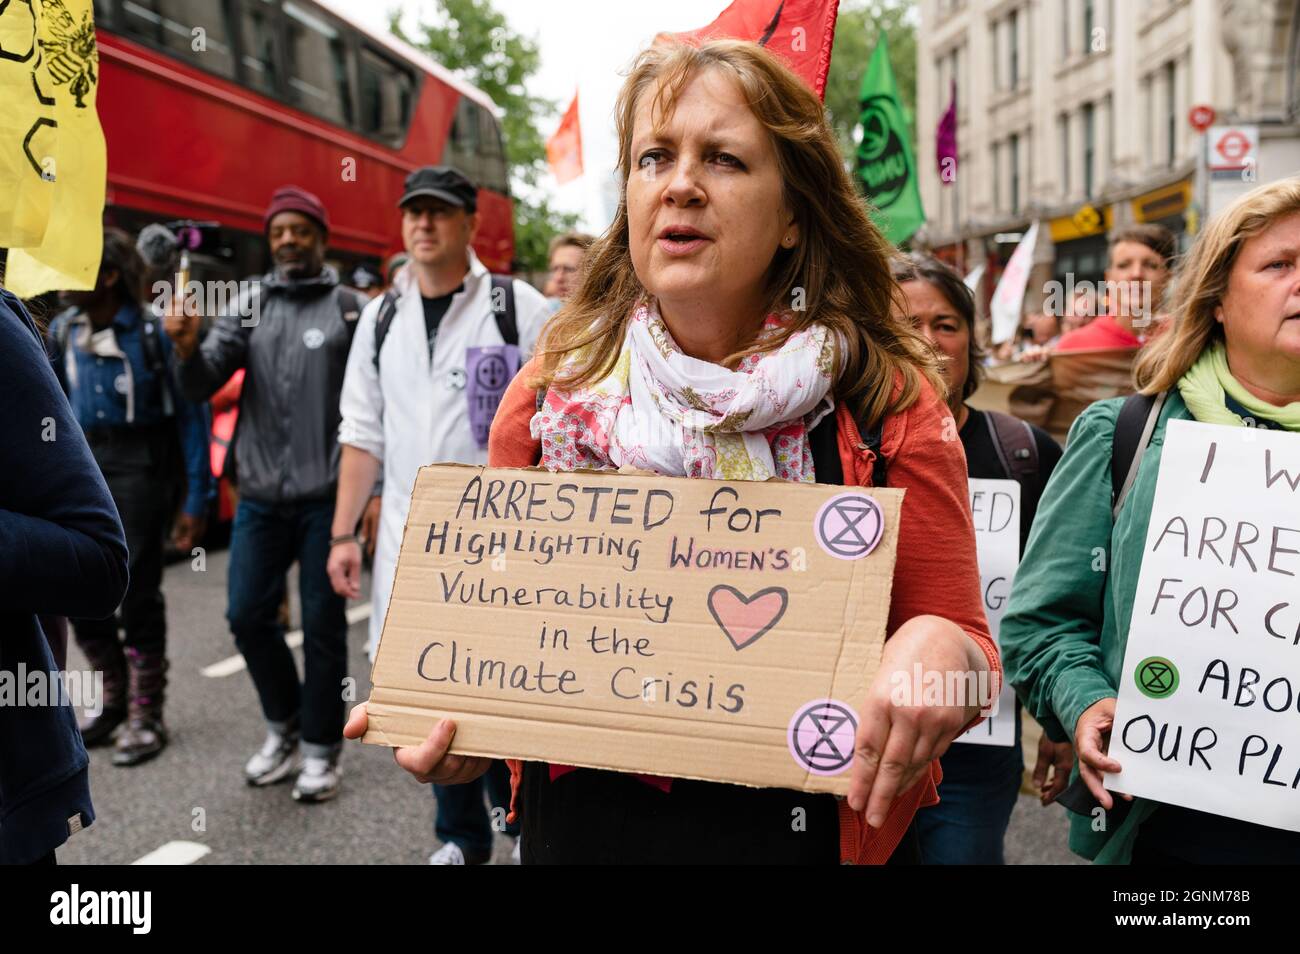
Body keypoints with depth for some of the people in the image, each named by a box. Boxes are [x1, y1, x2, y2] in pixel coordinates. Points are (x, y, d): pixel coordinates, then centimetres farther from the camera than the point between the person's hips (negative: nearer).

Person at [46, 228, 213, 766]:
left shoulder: (153, 333, -12)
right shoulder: (62, 331, 5)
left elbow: (191, 415, -10)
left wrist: (197, 500, -11)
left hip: (139, 468, -6)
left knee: (138, 595, -1)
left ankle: (146, 717, 15)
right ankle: (114, 701, 28)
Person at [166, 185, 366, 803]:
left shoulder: (348, 308, -1)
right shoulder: (249, 306, 7)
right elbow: (203, 385, -2)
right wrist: (189, 349, -24)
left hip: (326, 495, -3)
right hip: (261, 494, 4)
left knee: (322, 623, 4)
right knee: (247, 614, 8)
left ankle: (319, 747, 20)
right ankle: (284, 725, 30)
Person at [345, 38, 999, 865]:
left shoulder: (890, 408, -10)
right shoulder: (549, 397, -4)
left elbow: (958, 635, -4)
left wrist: (940, 650, -27)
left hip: (808, 833, -1)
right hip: (576, 830, 2)